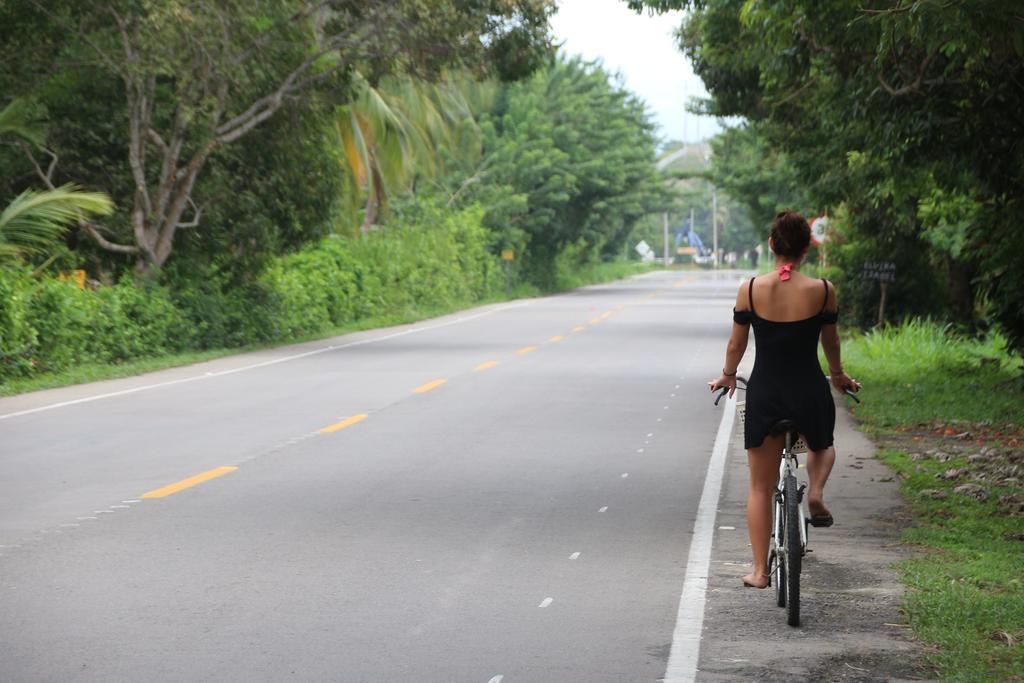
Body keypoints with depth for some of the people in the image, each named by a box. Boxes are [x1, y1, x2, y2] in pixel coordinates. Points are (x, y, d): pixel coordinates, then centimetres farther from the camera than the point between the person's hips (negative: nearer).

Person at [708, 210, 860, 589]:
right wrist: (839, 377, 28)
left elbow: (736, 345, 3)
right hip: (810, 393, 0)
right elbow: (831, 343, 8)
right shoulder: (823, 290, -7)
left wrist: (727, 376, 24)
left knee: (760, 487, 13)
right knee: (822, 446, 34)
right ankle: (816, 491, 3)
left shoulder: (750, 289, -7)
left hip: (764, 394, 0)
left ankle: (760, 570, 14)